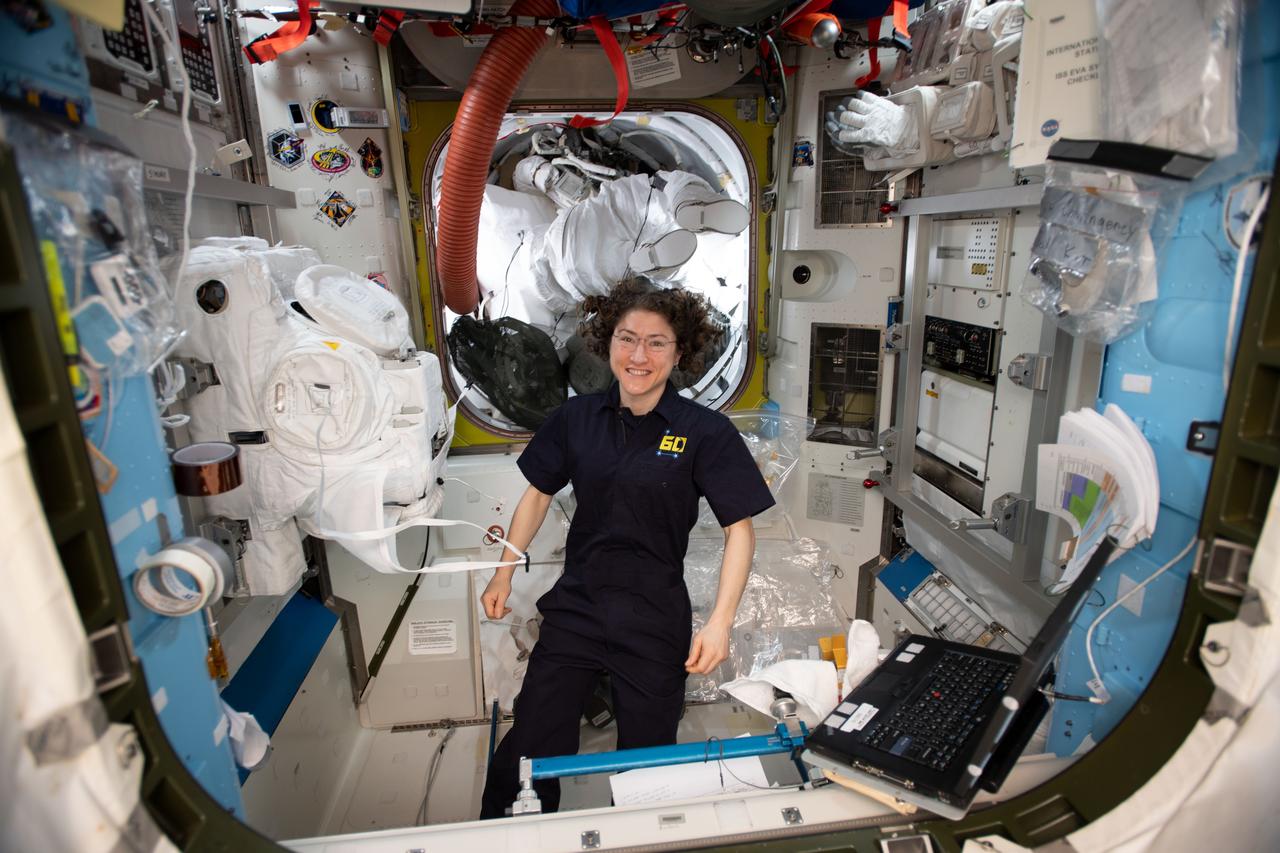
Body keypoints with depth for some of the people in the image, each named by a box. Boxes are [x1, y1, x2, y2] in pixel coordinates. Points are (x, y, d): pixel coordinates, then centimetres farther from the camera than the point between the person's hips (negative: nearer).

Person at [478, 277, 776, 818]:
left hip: (655, 621, -2)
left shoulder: (705, 432, -12)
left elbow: (740, 530, -9)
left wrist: (720, 621, -16)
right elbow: (539, 494, 11)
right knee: (526, 749, 10)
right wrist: (504, 574, 10)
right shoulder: (575, 418, -1)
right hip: (574, 606, 3)